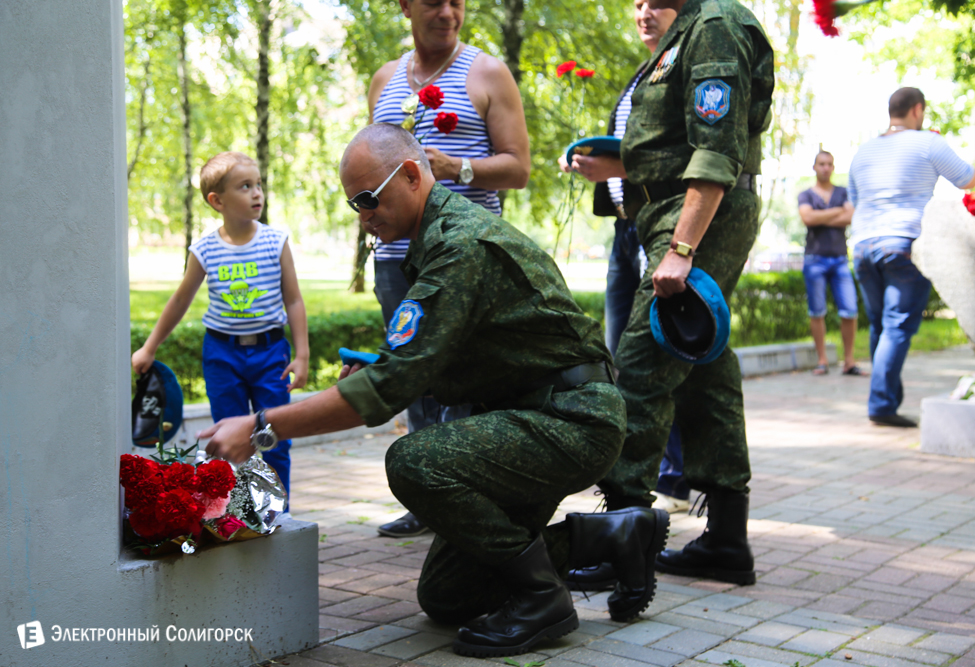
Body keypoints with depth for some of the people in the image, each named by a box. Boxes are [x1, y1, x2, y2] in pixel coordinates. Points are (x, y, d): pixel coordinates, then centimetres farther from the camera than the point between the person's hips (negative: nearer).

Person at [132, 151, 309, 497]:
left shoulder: (276, 242, -3)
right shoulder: (204, 251, -3)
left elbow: (293, 301, 1)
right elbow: (180, 301, 11)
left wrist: (301, 355, -4)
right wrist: (149, 349, 17)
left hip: (270, 350, 0)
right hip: (222, 353, 0)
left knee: (274, 443, 2)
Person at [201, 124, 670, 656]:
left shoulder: (462, 246, -22)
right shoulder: (441, 234, 11)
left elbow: (394, 384, -29)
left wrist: (262, 427, -28)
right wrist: (376, 371, 0)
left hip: (573, 419, -10)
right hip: (535, 413, 10)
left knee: (414, 463, -31)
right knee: (443, 598, 8)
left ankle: (539, 597, -13)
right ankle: (613, 535, 16)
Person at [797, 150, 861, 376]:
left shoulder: (843, 193, 15)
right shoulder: (806, 195, 9)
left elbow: (850, 217, -3)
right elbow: (807, 218, -11)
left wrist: (820, 219, -7)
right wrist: (836, 212, -3)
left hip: (840, 258, 2)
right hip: (815, 259, -1)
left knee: (849, 311, -7)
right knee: (817, 312, -1)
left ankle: (849, 361, -1)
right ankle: (822, 361, 5)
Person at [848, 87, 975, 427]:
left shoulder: (863, 151, 16)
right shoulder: (927, 144, -1)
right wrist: (941, 147, 22)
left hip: (863, 246, 6)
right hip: (906, 245, -6)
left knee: (879, 325, 14)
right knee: (898, 325, -8)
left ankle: (890, 396, 21)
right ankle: (881, 404, -16)